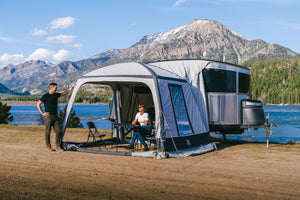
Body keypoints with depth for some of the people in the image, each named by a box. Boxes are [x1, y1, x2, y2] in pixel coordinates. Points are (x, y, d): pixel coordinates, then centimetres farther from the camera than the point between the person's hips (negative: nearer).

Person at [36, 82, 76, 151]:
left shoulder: (55, 95, 13)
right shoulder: (45, 96, -7)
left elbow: (64, 93, 25)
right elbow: (38, 104, -7)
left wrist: (72, 87, 24)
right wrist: (42, 113, -11)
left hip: (55, 117, 6)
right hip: (48, 117, -6)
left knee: (58, 131, 1)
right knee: (47, 132, 1)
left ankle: (58, 146, 7)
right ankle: (48, 146, 10)